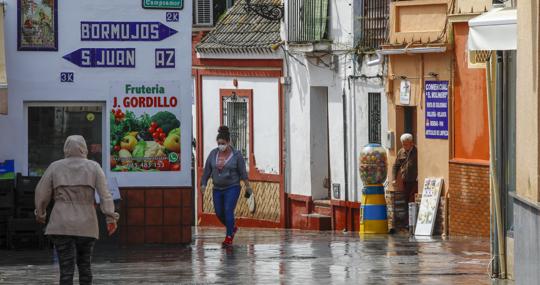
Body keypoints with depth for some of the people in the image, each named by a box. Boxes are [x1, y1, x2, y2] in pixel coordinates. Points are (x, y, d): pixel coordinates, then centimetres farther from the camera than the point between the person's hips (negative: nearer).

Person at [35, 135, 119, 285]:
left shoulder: (55, 167, 2)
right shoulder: (93, 167, 1)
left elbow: (42, 193, 4)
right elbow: (104, 193, -9)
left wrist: (40, 213, 21)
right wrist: (111, 218, -15)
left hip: (62, 225, -1)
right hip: (86, 225, 1)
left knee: (66, 269, -5)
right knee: (84, 264, 20)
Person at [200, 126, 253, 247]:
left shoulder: (237, 155, -9)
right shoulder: (213, 153, 0)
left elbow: (243, 172, -6)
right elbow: (207, 170, 2)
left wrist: (248, 187, -3)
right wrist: (203, 184, -3)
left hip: (232, 188, -5)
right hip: (218, 189, 5)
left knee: (228, 211, -17)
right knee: (219, 214, 6)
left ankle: (229, 238, -13)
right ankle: (233, 228, 33)